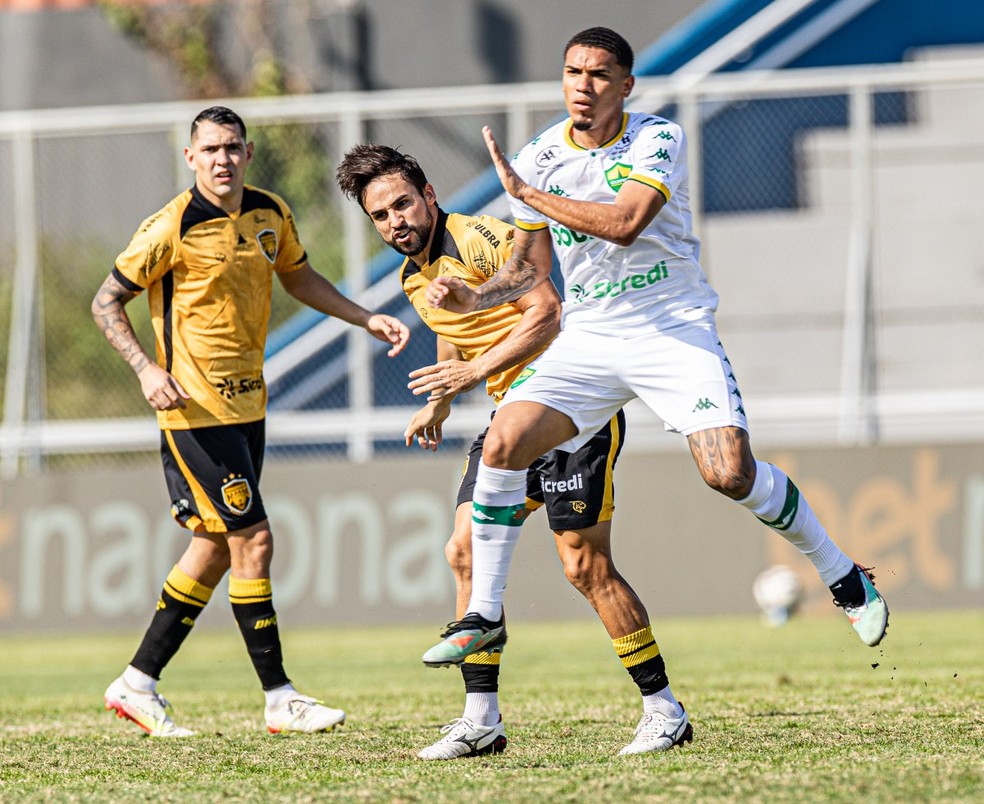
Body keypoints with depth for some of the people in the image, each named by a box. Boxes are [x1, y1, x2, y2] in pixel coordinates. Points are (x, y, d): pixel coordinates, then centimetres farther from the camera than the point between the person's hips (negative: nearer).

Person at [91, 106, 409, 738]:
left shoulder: (271, 214, 5)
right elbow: (106, 302, -8)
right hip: (196, 407, -8)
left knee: (218, 546, 11)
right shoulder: (173, 228, -14)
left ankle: (137, 684, 19)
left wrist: (366, 319, 15)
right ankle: (279, 698, -5)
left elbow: (298, 277, 24)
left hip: (247, 403, 8)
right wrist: (147, 369, -21)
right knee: (253, 539, -11)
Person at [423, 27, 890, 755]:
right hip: (587, 337, 4)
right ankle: (484, 614, -4)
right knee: (503, 444, -16)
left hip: (674, 331, -4)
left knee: (729, 471, -20)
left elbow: (623, 222, -27)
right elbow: (533, 271, 14)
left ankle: (844, 578, 3)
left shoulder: (658, 140, -10)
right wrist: (474, 298, -5)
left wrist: (526, 193, -20)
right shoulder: (539, 157, 4)